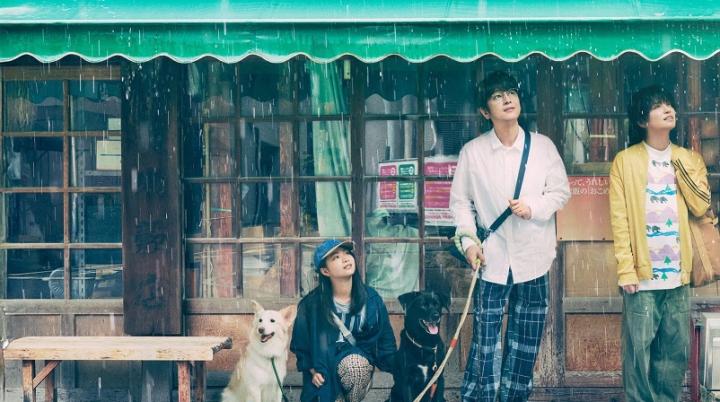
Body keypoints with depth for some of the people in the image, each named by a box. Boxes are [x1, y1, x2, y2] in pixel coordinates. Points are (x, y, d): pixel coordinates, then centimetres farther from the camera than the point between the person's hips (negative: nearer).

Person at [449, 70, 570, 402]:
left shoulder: (543, 146, 1)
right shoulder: (472, 152, -1)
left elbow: (561, 191, 4)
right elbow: (460, 200, 3)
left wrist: (533, 207, -13)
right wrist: (469, 240, -8)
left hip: (533, 258, 2)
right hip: (492, 259, -2)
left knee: (525, 343, 9)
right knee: (485, 340, -3)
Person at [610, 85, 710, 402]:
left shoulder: (689, 159, 10)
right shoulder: (625, 161, -3)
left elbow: (700, 207, -1)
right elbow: (620, 220, -6)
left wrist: (682, 169, -8)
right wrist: (626, 269, -11)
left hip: (678, 272, 4)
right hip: (643, 273, -4)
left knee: (676, 348, 9)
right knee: (639, 348, -1)